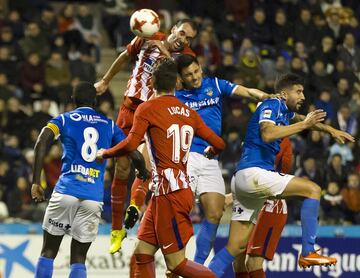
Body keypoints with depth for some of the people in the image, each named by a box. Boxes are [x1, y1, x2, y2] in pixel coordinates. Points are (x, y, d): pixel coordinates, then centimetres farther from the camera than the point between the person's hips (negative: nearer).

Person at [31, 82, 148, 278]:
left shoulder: (63, 120, 11)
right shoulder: (109, 125, 17)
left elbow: (42, 142, -9)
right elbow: (136, 157, 13)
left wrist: (35, 182, -9)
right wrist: (144, 173, 35)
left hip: (66, 191, -1)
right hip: (94, 198, 1)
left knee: (48, 253, 10)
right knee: (78, 259, 8)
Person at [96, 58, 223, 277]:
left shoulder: (147, 109, -5)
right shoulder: (189, 113, 12)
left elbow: (131, 144, -15)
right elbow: (218, 144, 13)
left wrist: (105, 154, 3)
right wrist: (211, 152, 37)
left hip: (170, 191, -7)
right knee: (143, 254, 10)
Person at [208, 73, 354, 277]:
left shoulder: (284, 110, 20)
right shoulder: (272, 104, -6)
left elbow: (300, 118, 42)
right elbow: (267, 134, -24)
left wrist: (331, 131, 41)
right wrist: (304, 124, -19)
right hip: (252, 173, -9)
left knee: (236, 247, 5)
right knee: (313, 189, -12)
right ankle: (308, 253, -16)